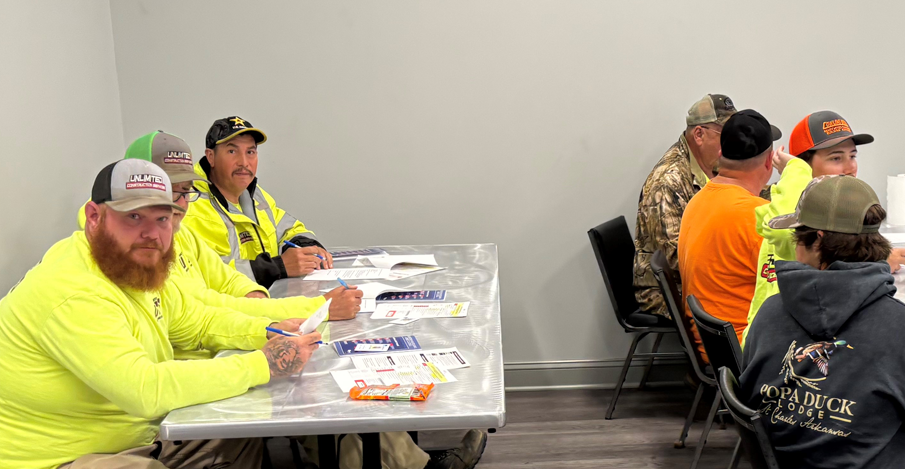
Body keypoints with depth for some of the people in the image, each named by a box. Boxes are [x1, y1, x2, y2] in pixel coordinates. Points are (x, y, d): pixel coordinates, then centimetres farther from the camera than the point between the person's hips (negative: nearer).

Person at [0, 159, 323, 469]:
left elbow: (200, 322, 15)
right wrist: (264, 365, -30)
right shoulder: (74, 297, -27)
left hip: (142, 435, 10)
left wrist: (269, 332, -4)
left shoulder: (143, 270, 3)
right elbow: (146, 390, -35)